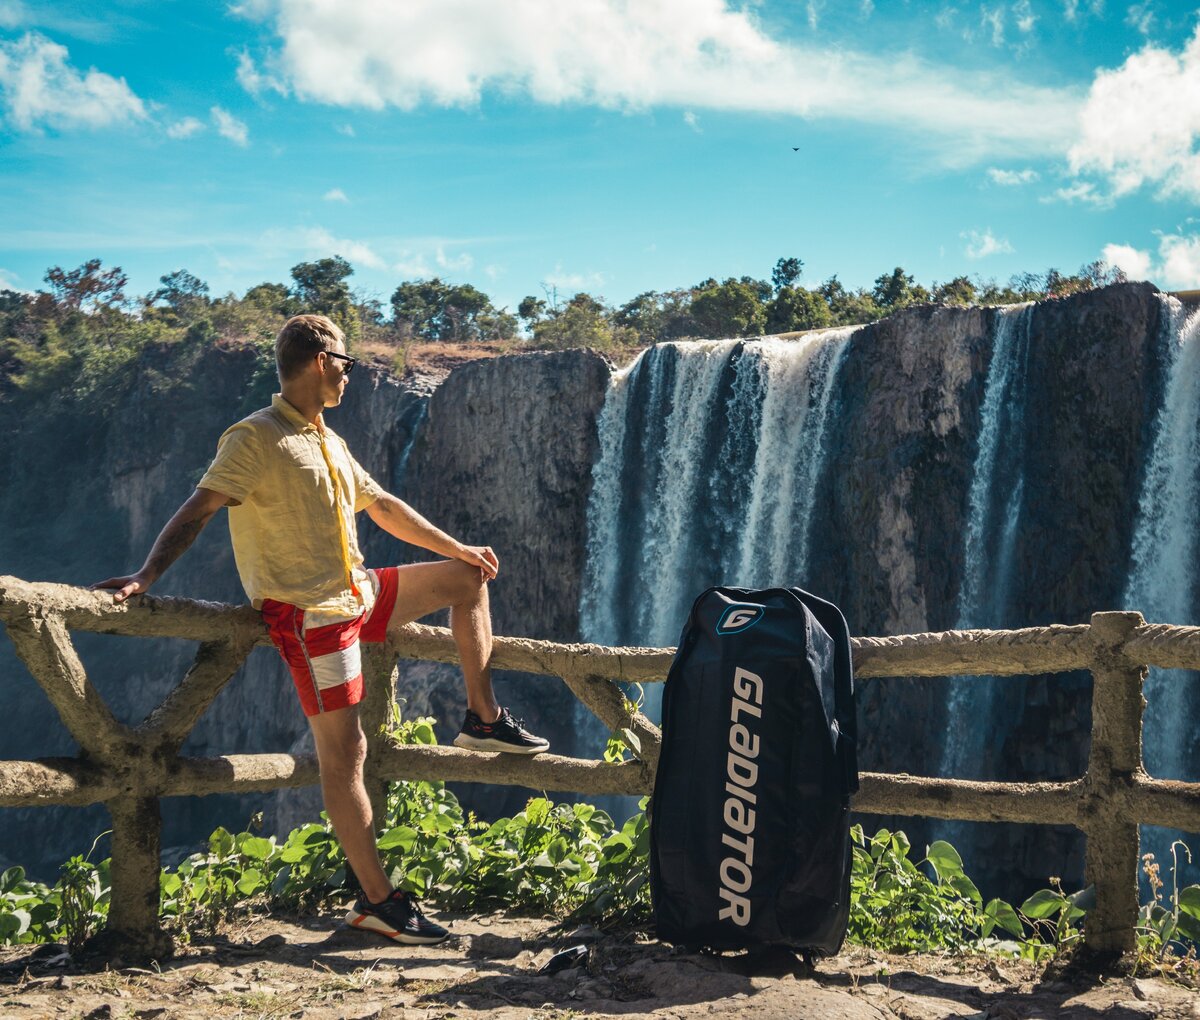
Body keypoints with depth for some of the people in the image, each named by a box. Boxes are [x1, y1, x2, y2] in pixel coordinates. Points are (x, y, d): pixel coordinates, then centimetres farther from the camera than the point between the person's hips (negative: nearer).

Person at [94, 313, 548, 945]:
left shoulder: (329, 442, 16)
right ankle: (377, 899, -2)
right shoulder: (256, 440, -12)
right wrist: (145, 576, -34)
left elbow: (383, 507, 25)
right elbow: (197, 510, -20)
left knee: (466, 579, 14)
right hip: (309, 613, -9)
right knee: (343, 750, -9)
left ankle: (484, 720, 17)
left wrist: (457, 548, 29)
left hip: (361, 595, 9)